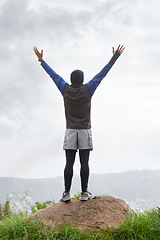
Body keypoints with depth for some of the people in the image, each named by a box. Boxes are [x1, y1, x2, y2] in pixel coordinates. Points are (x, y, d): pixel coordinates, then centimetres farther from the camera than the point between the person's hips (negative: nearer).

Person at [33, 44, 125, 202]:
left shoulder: (65, 90, -1)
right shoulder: (87, 90, -6)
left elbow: (53, 75, 8)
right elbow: (102, 74, -3)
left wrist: (41, 59, 20)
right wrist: (115, 56, 2)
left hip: (70, 131, 2)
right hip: (85, 131, -2)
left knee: (69, 163, 1)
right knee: (84, 162, -1)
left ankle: (66, 193, -2)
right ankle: (84, 193, -1)